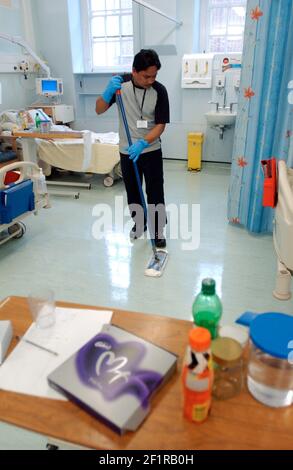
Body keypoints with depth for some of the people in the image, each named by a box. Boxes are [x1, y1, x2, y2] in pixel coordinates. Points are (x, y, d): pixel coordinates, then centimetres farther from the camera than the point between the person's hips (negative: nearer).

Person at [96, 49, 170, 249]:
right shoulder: (121, 83, -9)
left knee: (155, 193, 0)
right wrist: (109, 91, -27)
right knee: (132, 191, 14)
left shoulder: (160, 90, -14)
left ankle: (158, 230, 16)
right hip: (127, 151, 2)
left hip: (151, 150, -2)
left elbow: (161, 125, -15)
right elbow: (99, 110, -8)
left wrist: (143, 143, -30)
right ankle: (139, 223, 35)